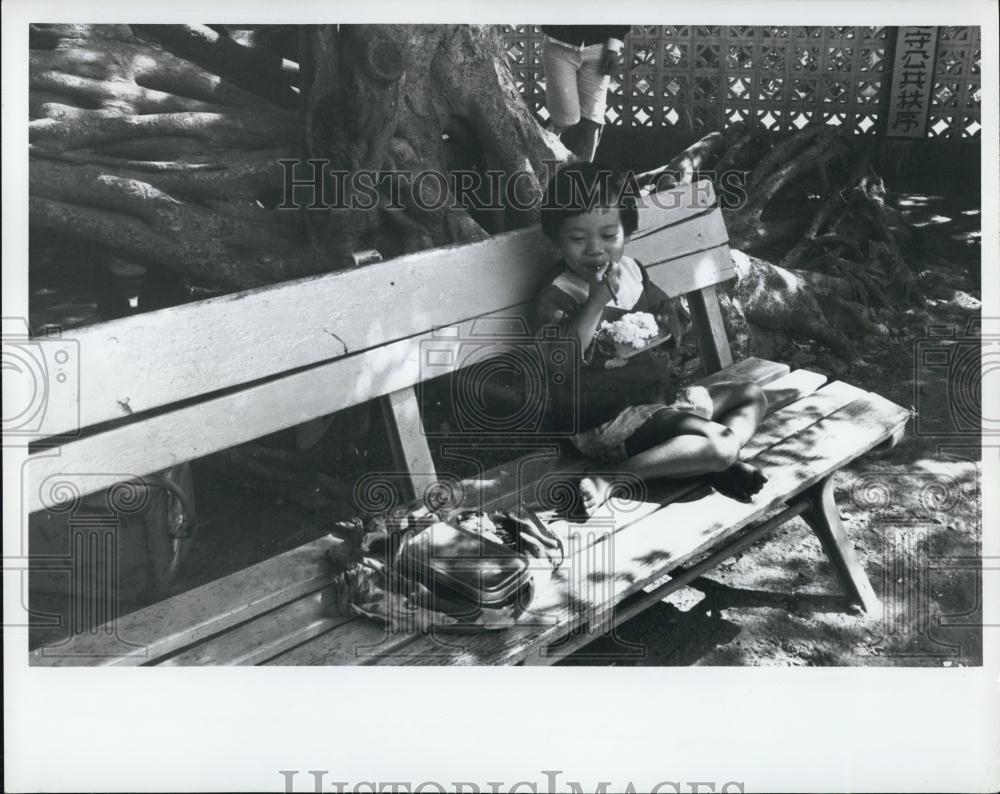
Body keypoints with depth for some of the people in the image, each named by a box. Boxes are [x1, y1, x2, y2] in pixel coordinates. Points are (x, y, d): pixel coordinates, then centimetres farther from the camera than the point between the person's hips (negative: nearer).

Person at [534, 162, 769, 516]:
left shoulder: (633, 273, 8)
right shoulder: (557, 298, -14)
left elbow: (665, 312, 25)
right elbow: (559, 360, -32)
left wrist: (659, 329, 1)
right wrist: (597, 300, -32)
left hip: (658, 396, 9)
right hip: (606, 417, -9)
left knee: (752, 395, 14)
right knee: (717, 442, -24)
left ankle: (714, 463, -12)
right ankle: (608, 478, -25)